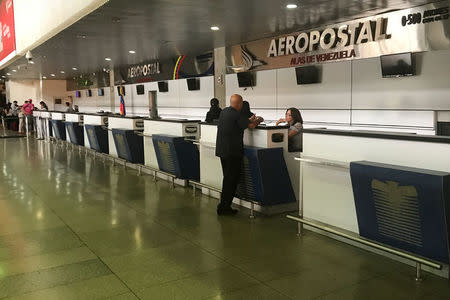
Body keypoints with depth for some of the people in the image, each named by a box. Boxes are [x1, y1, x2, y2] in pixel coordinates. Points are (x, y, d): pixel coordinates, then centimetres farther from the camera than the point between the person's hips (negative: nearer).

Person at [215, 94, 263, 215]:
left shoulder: (224, 112, 11)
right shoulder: (237, 115, -16)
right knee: (231, 179, -1)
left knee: (227, 178, 17)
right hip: (232, 152, -9)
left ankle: (224, 205, 23)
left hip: (221, 150, 9)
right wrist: (258, 120, 6)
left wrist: (250, 119, 31)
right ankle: (224, 207, 2)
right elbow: (251, 126, -13)